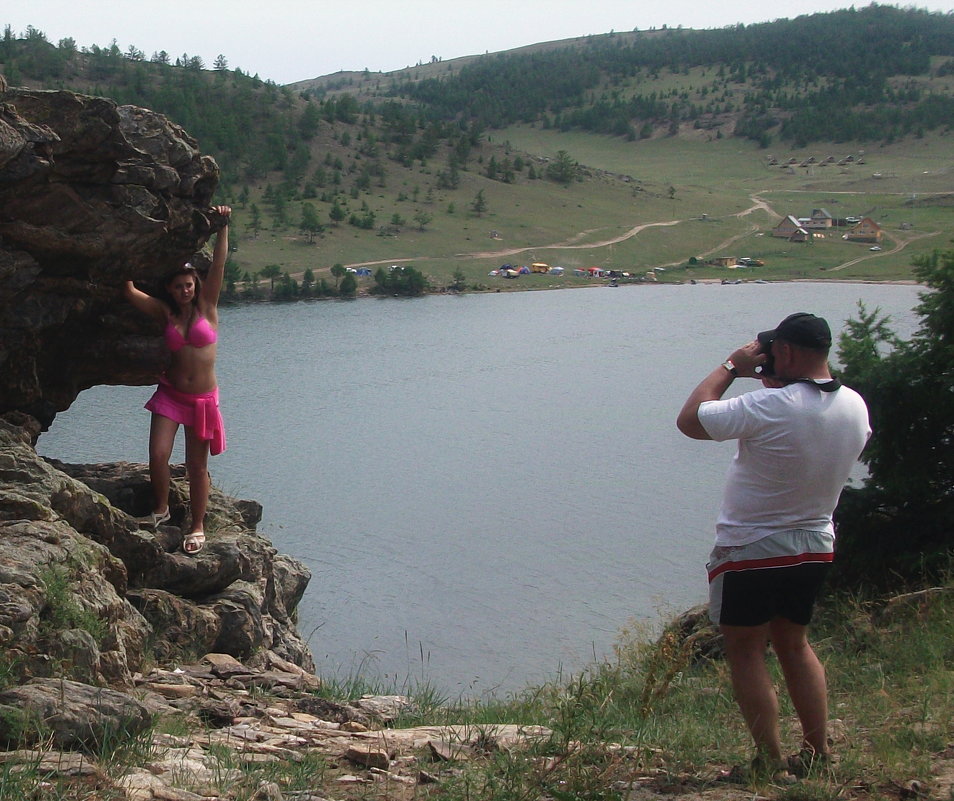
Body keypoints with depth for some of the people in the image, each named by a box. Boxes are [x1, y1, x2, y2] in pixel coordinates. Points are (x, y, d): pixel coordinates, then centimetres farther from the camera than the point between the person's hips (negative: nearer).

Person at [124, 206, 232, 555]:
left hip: (203, 398, -2)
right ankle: (160, 509, 14)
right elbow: (131, 293, -6)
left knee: (197, 466, 3)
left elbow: (219, 264, -10)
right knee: (158, 454, -11)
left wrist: (223, 227, -17)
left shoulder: (206, 308, -2)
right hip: (170, 394, 2)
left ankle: (198, 526, 16)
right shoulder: (165, 312, 3)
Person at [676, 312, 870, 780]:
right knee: (794, 644, 20)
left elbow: (690, 420, -15)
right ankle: (817, 753, 21)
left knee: (746, 652, 5)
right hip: (815, 547, 7)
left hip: (751, 550, -7)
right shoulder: (855, 406, -4)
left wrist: (732, 366, -7)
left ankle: (771, 762, 4)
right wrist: (778, 383, 9)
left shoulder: (768, 407, -25)